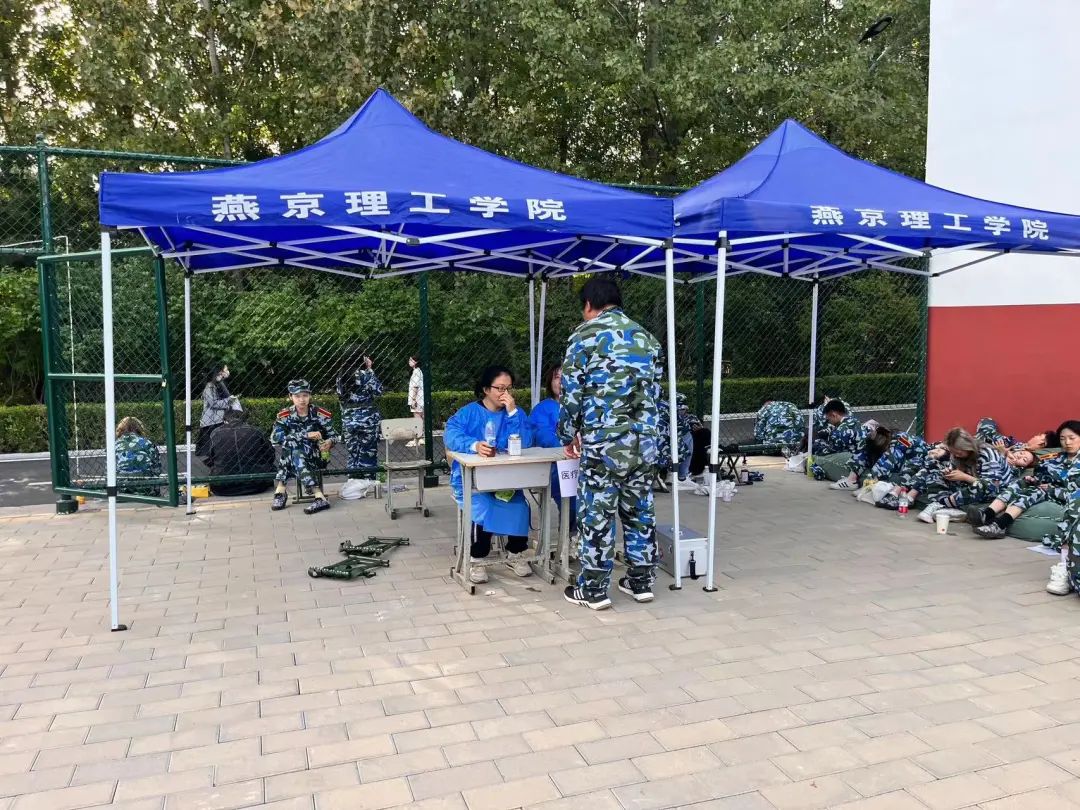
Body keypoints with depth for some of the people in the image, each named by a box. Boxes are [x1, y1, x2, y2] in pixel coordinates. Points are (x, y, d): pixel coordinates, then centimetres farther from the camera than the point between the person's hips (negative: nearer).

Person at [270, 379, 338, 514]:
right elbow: (275, 437, -15)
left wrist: (329, 442, -20)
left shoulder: (320, 414, -2)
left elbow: (333, 435, 6)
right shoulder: (285, 415, 0)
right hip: (294, 458, 2)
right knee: (290, 441, -32)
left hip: (315, 458, -2)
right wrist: (306, 435, -23)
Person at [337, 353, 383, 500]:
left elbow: (341, 400, 9)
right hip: (368, 418, -4)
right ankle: (367, 480, 7)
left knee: (353, 451, 11)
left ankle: (354, 480, 12)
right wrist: (371, 370, -2)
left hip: (349, 420, 4)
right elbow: (379, 391, -4)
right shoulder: (365, 375, -11)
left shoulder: (341, 378, 4)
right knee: (368, 450, 4)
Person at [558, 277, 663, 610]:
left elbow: (571, 392, -4)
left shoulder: (585, 336, -3)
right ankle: (641, 581, 24)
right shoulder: (646, 337, 13)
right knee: (640, 511, 14)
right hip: (644, 440, 6)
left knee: (596, 514, 4)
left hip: (603, 442, -5)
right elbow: (654, 389, 15)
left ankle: (594, 589, 12)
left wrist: (569, 435, 9)